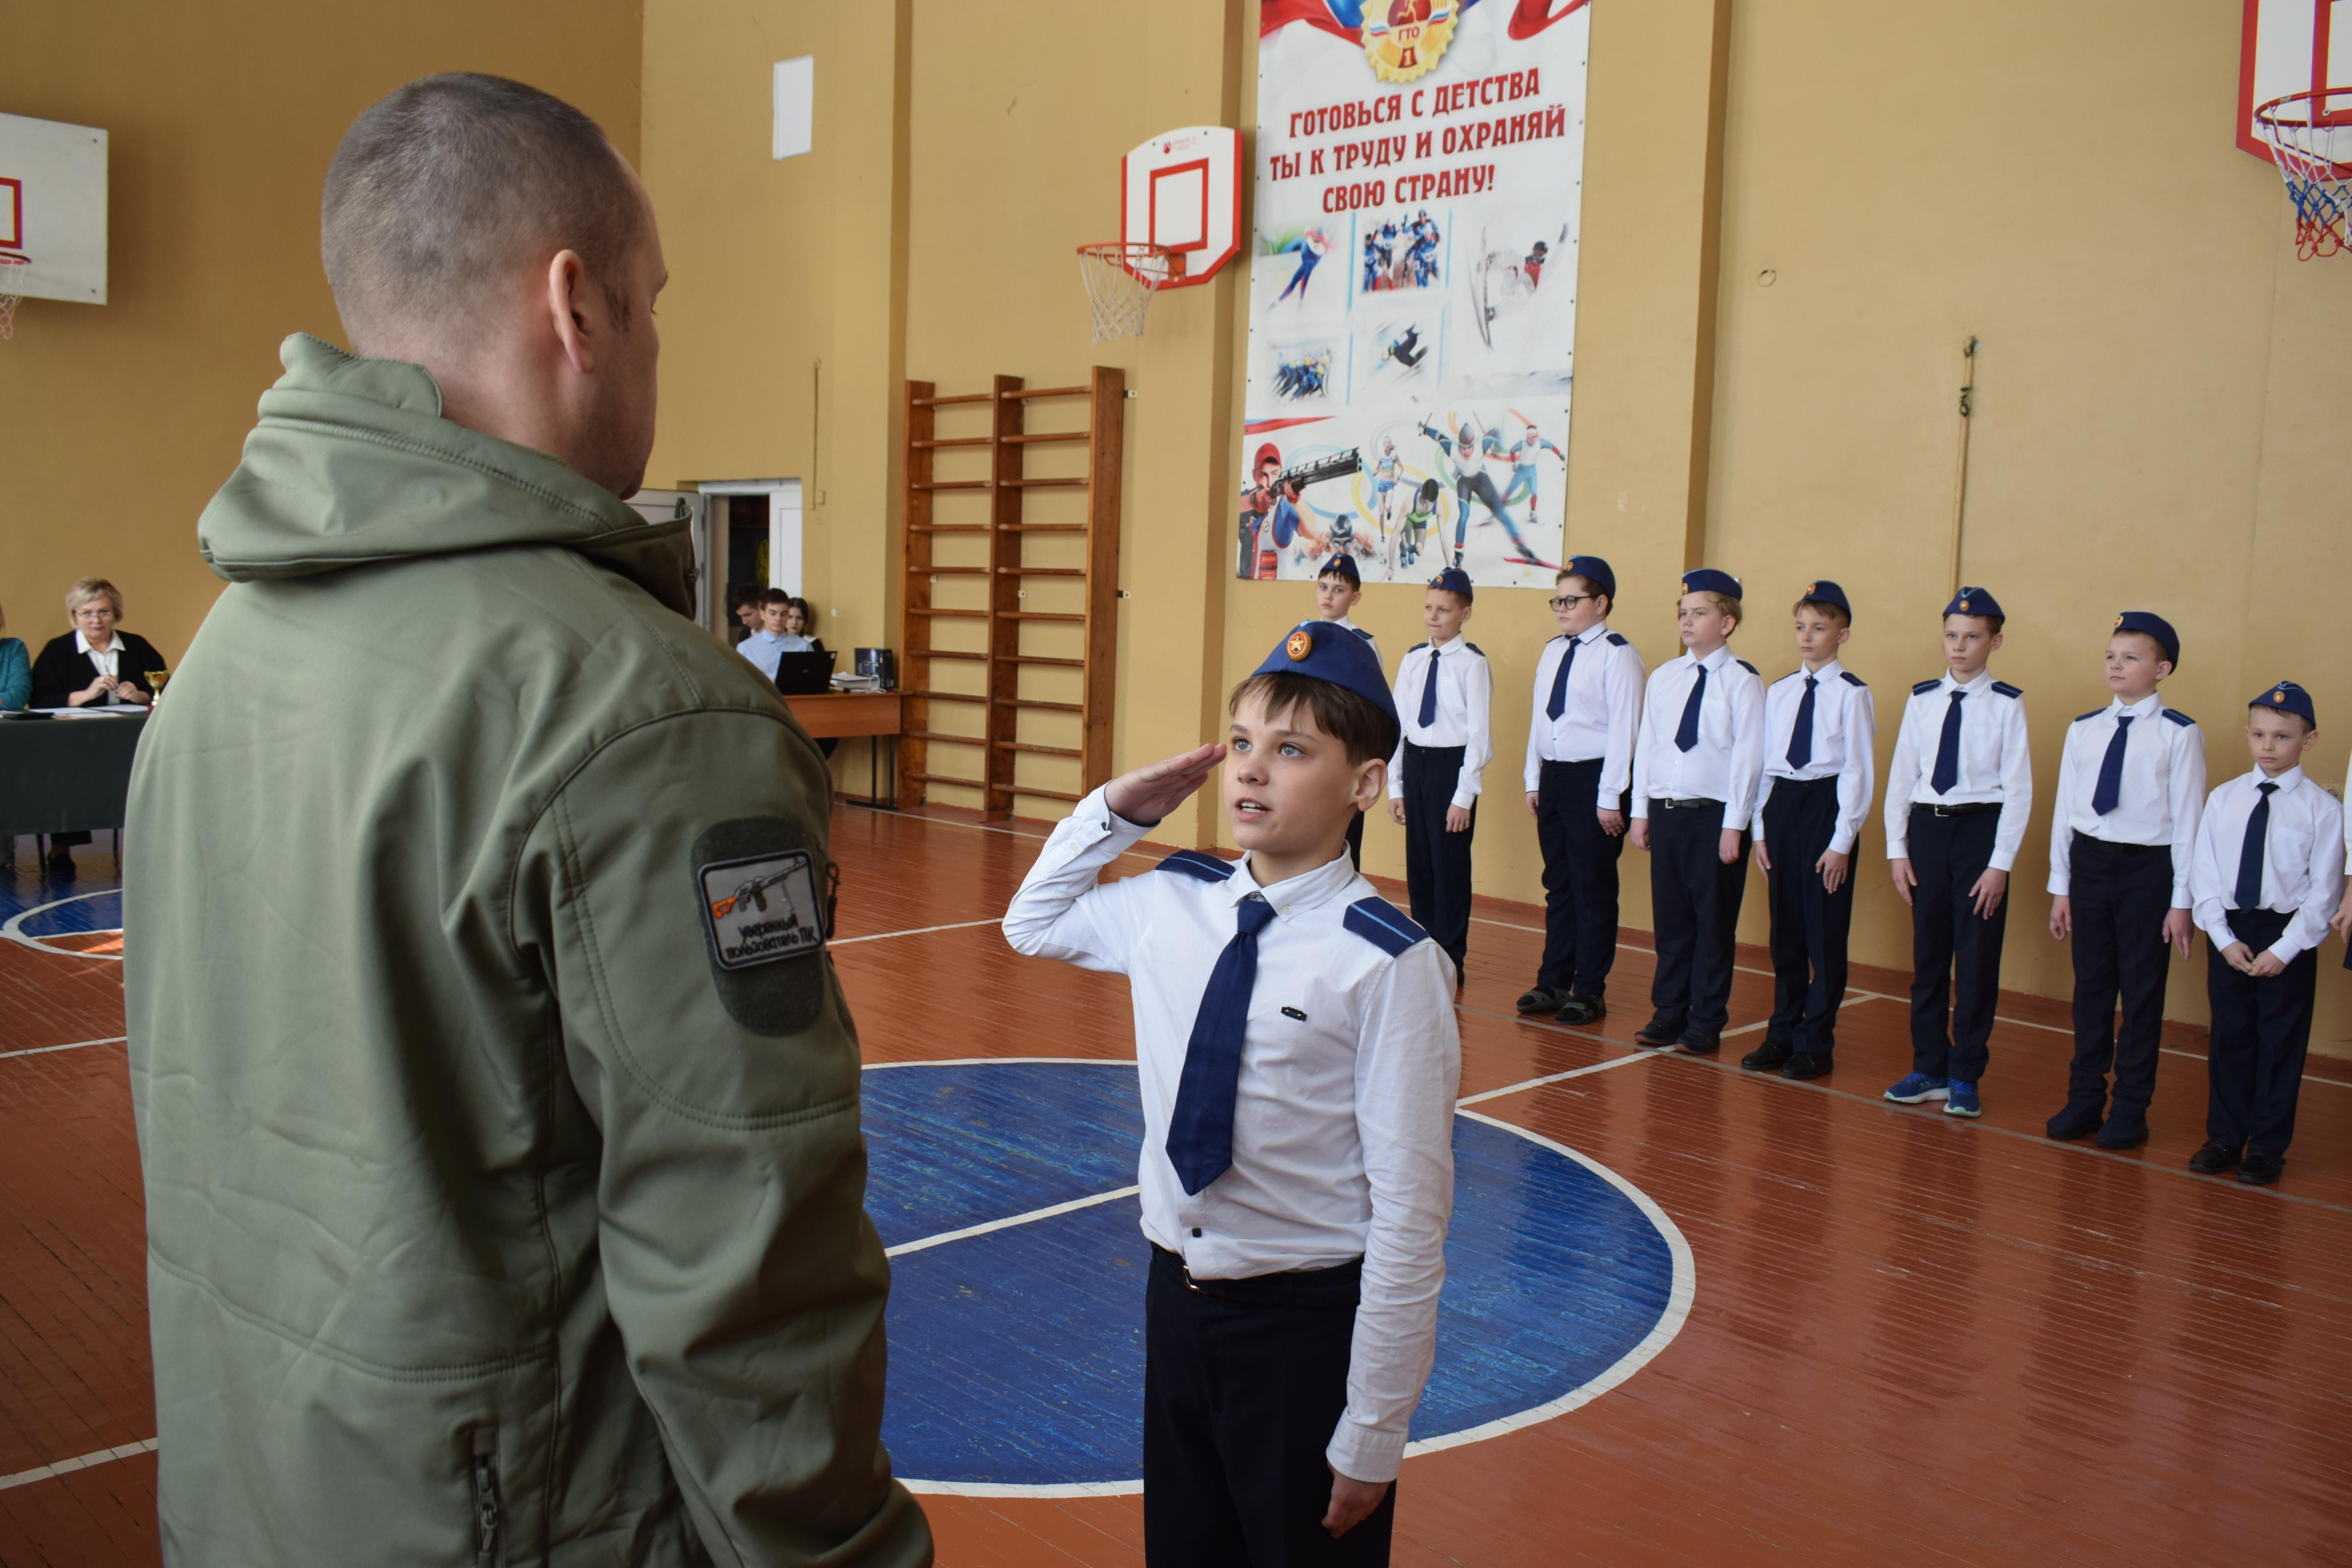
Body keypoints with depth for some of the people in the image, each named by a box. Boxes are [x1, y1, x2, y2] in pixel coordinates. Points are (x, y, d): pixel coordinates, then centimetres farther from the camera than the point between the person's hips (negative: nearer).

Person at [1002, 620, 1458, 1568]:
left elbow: (1411, 1213, -17)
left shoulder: (1389, 964, -20)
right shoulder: (1169, 905, -3)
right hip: (1176, 1295, 6)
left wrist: (1372, 1436, -13)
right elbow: (1031, 924, 19)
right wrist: (1115, 811, 3)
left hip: (1310, 1320, -5)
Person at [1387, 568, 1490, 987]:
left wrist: (1464, 797, -14)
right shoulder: (1413, 660, 7)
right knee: (1418, 863, 13)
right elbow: (1398, 723, 10)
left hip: (1452, 764, -6)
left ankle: (1451, 963, 15)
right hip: (1415, 763, 6)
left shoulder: (1472, 663, -11)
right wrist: (1396, 786, 7)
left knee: (1450, 865, 2)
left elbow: (1479, 733, -12)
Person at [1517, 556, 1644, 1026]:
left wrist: (1610, 797, -16)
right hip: (1553, 776, 7)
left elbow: (1624, 728, -14)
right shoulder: (1552, 652, 12)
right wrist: (1534, 781, 13)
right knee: (1558, 884, 14)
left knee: (1593, 888, 2)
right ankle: (1553, 982, 23)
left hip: (1593, 778, -7)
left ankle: (1590, 992, 12)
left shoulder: (1617, 655, -11)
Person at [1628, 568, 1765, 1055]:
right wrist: (1641, 811, 9)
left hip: (1713, 815, -4)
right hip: (1665, 813, 5)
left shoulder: (1741, 682, -7)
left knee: (1713, 923, 5)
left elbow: (1747, 757, -9)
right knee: (1670, 919, 11)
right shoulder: (1663, 678, 8)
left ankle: (1705, 1024, 15)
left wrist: (1734, 826, -12)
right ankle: (1669, 1013, 23)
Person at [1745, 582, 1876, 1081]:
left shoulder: (1851, 694, -7)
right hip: (1781, 803, 6)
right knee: (1785, 928, 13)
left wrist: (1842, 842, -12)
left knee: (1825, 931, 2)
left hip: (1826, 806, -5)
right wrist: (1761, 831, 8)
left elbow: (1859, 771, -9)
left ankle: (1816, 1043, 13)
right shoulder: (1779, 692, 10)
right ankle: (1783, 1033, 24)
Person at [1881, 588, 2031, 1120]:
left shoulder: (2007, 705, -6)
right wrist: (1898, 849, 3)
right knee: (1928, 954, 12)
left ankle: (1965, 1077, 17)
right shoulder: (1922, 699, 4)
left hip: (1981, 827, -3)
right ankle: (1929, 1069, 24)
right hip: (1927, 826, 4)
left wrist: (2001, 863, -11)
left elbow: (2019, 789, -6)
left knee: (1977, 960, 4)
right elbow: (1902, 775, 7)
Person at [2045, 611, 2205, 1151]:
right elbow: (2065, 809, 8)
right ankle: (2084, 1100, 25)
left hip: (2147, 868, -4)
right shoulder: (2083, 730, 6)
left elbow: (2188, 818, -7)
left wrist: (2182, 900, -8)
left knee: (2141, 990, 5)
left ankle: (2130, 1110, 18)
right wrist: (2061, 887, 8)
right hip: (2090, 863, 4)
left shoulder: (2179, 735, -6)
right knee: (2091, 985, 12)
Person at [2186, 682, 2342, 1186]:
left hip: (2289, 935, -3)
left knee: (2280, 1043, 7)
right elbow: (2204, 874, 3)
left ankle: (2267, 1146, 19)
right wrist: (2224, 938, -6)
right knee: (2229, 1036, 11)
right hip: (2229, 931, 3)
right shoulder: (2223, 799, 2)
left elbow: (2324, 890, -8)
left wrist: (2284, 950, -13)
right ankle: (2224, 1137, 24)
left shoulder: (2322, 808, -8)